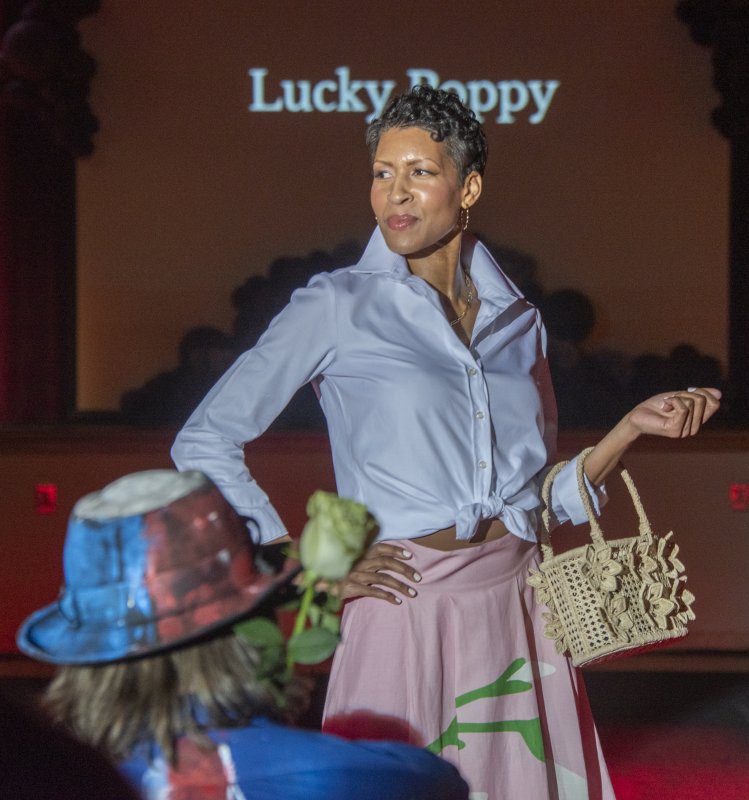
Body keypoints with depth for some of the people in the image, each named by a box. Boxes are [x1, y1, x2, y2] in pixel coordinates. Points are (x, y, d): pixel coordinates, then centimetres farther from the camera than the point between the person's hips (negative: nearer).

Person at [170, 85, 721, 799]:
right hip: (408, 608, -4)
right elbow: (202, 445, -5)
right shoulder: (336, 309, -3)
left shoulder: (516, 320, 10)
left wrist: (633, 426, 2)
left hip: (516, 607, 4)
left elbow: (538, 495, 15)